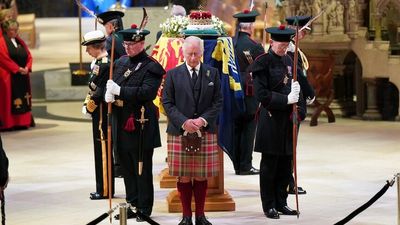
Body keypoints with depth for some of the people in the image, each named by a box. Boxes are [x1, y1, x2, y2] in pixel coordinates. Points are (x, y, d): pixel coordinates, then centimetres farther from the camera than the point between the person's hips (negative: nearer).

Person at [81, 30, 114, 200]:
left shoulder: (104, 64, -19)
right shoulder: (99, 62, 12)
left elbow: (99, 92, -21)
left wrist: (89, 108, -10)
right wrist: (87, 105, 8)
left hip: (101, 113, -10)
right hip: (100, 112, 10)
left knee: (103, 150, -4)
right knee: (101, 150, 14)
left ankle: (105, 190, 2)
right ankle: (103, 188, 21)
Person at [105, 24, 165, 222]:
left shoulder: (151, 67, -10)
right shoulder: (121, 62, 12)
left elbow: (147, 92, -23)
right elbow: (112, 84, 19)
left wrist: (120, 91, -24)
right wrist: (109, 94, -5)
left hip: (141, 126, -7)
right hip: (121, 124, 7)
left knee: (142, 170, 1)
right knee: (127, 168, 13)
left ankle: (144, 209, 9)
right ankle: (132, 204, 23)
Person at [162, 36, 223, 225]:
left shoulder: (212, 73, 7)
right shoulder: (173, 74, 4)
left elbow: (217, 102, 5)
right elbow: (167, 103, 1)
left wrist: (203, 120, -10)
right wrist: (184, 122, -13)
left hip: (206, 132, 1)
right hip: (179, 132, -1)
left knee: (202, 176, 4)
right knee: (184, 177, 1)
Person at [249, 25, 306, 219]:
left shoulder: (288, 61, 12)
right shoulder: (263, 63, -8)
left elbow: (296, 88, 18)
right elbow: (262, 94, -14)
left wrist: (299, 111, 4)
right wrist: (286, 99, -19)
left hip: (288, 121, 6)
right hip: (271, 120, -6)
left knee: (286, 164, 9)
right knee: (269, 164, 0)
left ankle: (281, 203, 17)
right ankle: (269, 206, 7)